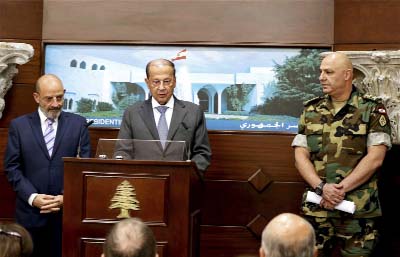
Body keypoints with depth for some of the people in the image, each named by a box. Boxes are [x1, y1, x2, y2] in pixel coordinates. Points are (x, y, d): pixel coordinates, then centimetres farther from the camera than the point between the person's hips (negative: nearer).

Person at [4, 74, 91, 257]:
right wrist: (32, 197, -10)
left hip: (68, 211, 0)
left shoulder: (78, 123, 4)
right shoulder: (19, 125, 4)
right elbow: (12, 167, 1)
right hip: (31, 212, 0)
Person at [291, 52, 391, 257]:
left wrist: (341, 188, -15)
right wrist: (322, 188, -12)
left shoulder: (372, 109, -1)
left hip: (358, 210, -3)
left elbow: (375, 158, -8)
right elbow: (300, 156, 4)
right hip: (316, 207, 3)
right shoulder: (311, 111, 9)